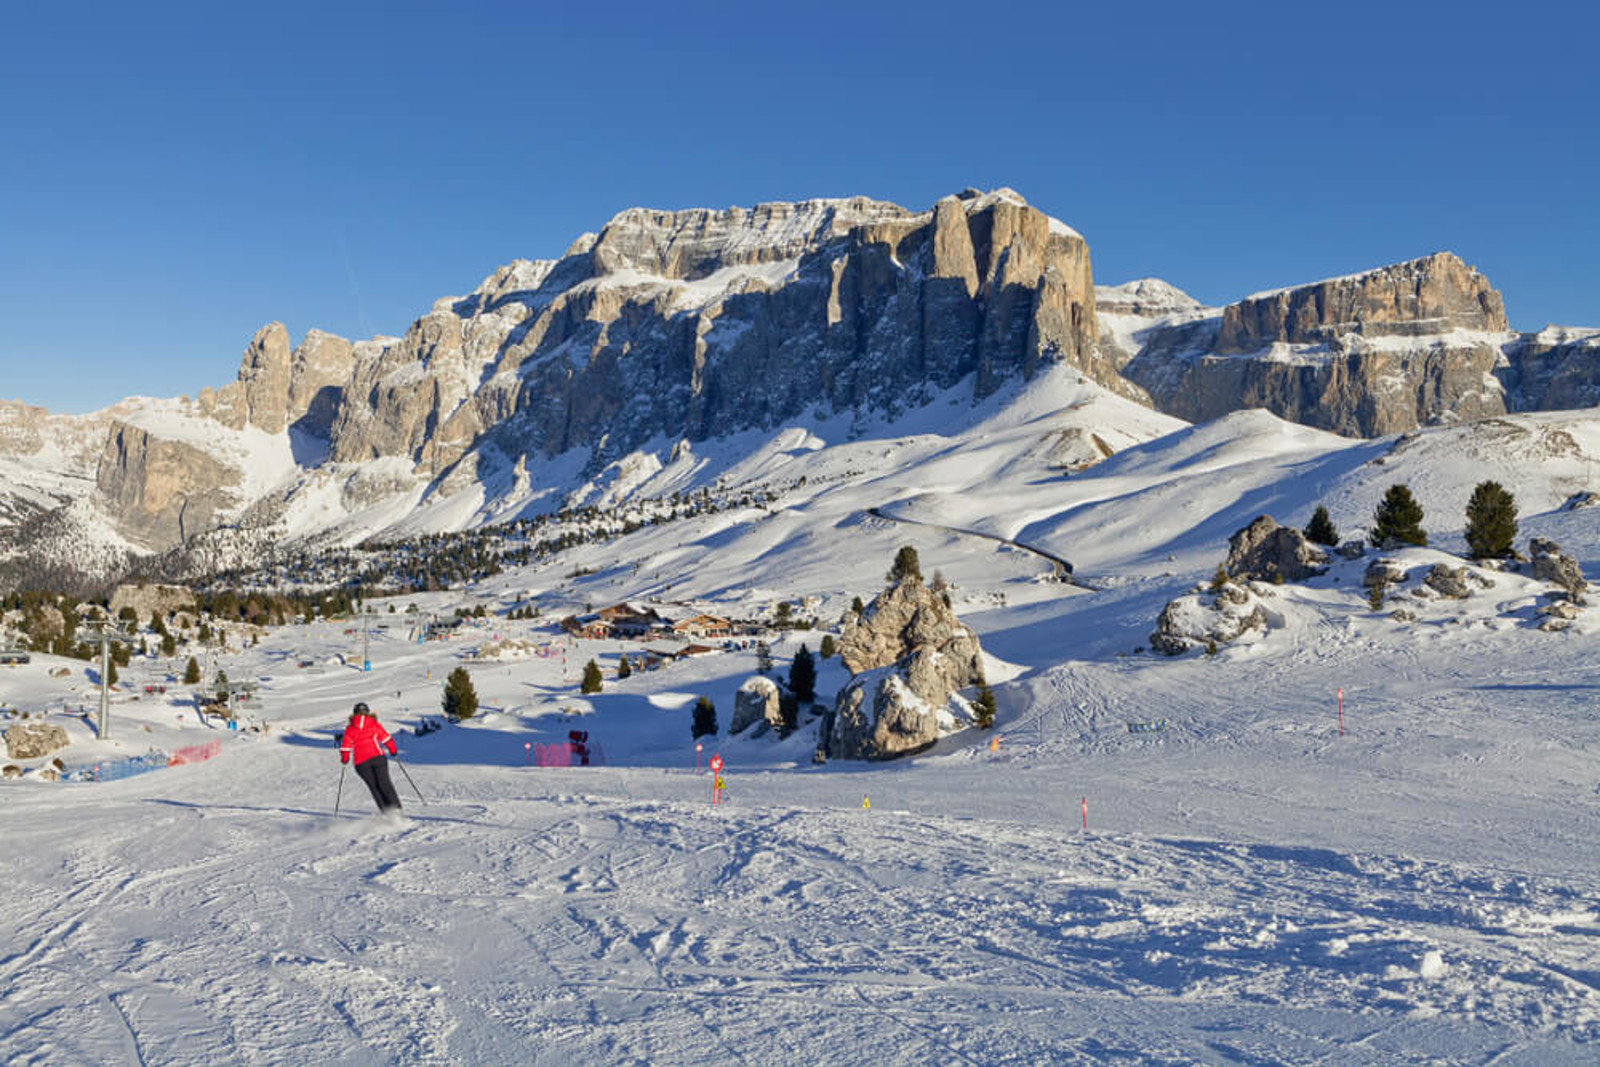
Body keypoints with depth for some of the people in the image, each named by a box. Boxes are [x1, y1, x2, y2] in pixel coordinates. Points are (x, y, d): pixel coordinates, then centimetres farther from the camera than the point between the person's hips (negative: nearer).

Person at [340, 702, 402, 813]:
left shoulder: (350, 729, 12)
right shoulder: (374, 724, 10)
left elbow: (345, 746, 9)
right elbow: (386, 738, 5)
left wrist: (344, 759, 25)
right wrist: (393, 750, 16)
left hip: (361, 762, 1)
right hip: (377, 757, -1)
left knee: (374, 787, 9)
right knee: (384, 783, -2)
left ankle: (385, 810, 0)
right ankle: (395, 807, -17)